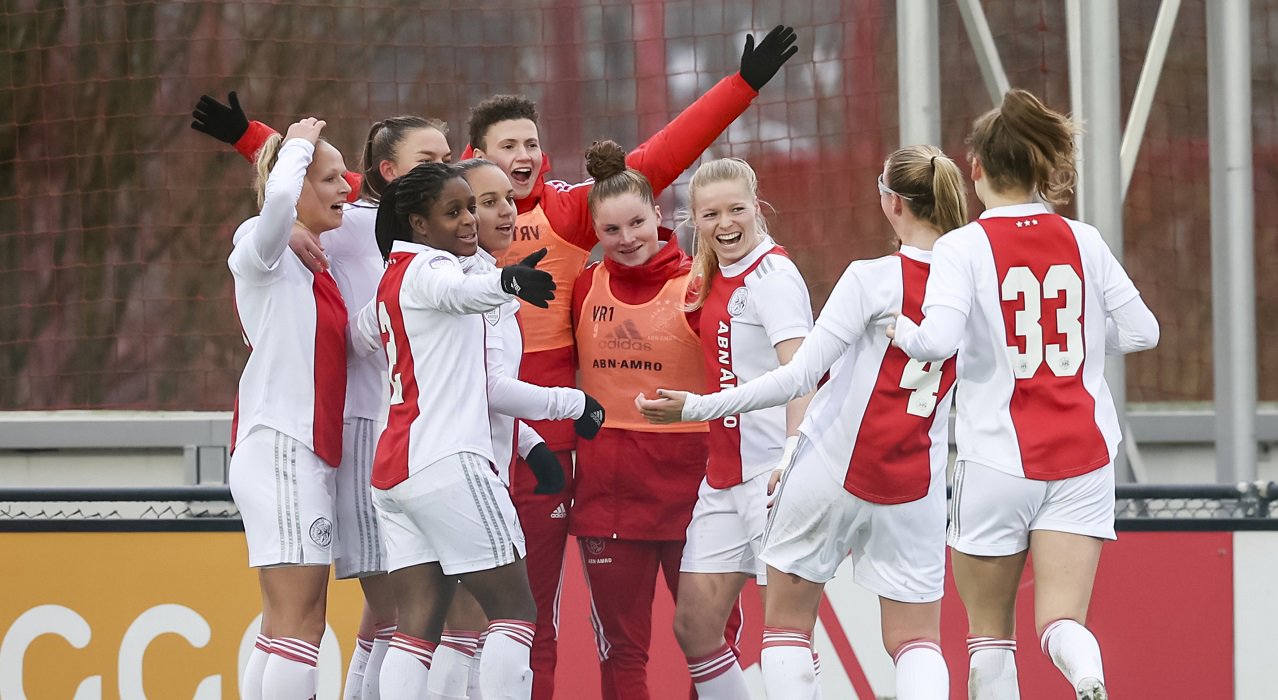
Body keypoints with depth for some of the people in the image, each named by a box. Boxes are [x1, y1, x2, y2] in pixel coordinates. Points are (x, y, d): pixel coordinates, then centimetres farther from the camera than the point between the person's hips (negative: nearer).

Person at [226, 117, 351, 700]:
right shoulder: (264, 249, -8)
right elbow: (278, 195, -30)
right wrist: (297, 145, -13)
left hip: (312, 454, 9)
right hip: (279, 450, -9)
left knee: (290, 628, 8)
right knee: (298, 626, -14)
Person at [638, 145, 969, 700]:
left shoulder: (871, 279, -16)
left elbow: (800, 376, -19)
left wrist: (696, 406, -13)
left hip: (831, 468, -4)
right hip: (916, 488, 4)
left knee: (786, 626, 11)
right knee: (916, 642, 11)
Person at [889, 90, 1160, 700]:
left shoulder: (963, 248, -9)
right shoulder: (1082, 241, 3)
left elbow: (937, 340, -22)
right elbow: (1141, 330, 6)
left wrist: (900, 330, -1)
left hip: (999, 459, -3)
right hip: (1084, 456, 3)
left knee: (990, 629, 13)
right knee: (1061, 620, -2)